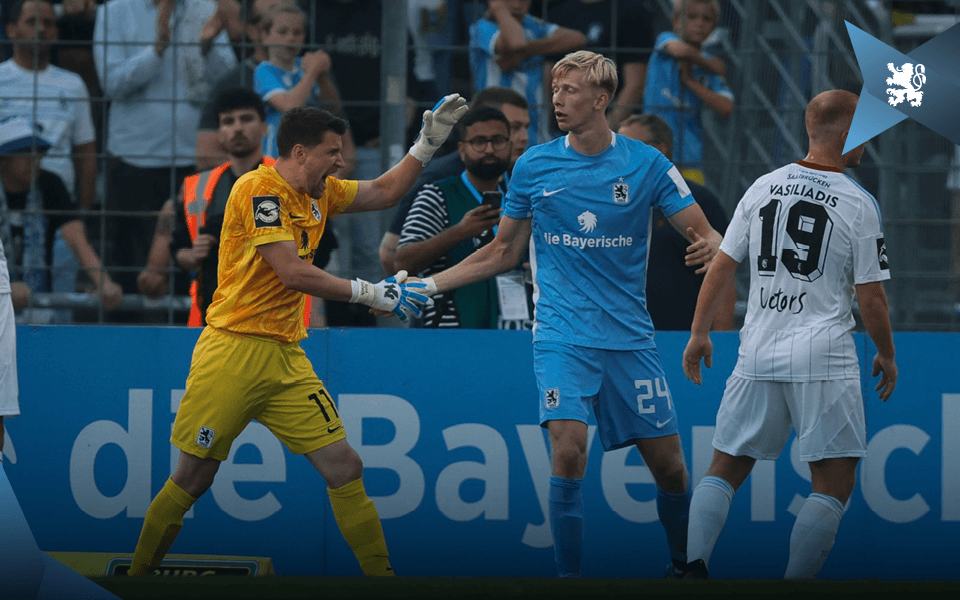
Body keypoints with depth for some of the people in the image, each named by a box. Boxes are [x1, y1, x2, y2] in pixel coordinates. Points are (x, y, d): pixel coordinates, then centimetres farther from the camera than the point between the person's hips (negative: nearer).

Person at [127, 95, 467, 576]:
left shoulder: (320, 194, 13)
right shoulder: (259, 188, -12)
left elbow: (383, 192, 28)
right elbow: (292, 272, -18)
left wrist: (427, 144, 17)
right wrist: (369, 293, -14)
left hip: (285, 357, 7)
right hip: (232, 353, -7)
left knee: (345, 467, -3)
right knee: (192, 478, -2)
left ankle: (381, 576, 0)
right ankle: (135, 576, 12)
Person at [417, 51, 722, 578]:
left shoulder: (646, 164, -1)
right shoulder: (534, 166, 3)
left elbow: (705, 234, 0)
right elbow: (504, 252, 13)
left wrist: (711, 247, -25)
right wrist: (427, 285, 6)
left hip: (630, 337, 1)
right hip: (562, 334, -1)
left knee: (669, 465, 2)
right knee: (568, 449, -21)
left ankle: (684, 564, 27)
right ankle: (568, 574, -11)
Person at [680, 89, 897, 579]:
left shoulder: (764, 187, 6)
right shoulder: (859, 204, -6)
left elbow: (722, 267, 7)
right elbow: (870, 298, -5)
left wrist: (699, 333, 17)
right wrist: (886, 356, 11)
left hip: (758, 355, 4)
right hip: (824, 359, -4)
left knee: (724, 470, 13)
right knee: (833, 486, 4)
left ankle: (694, 566, -5)